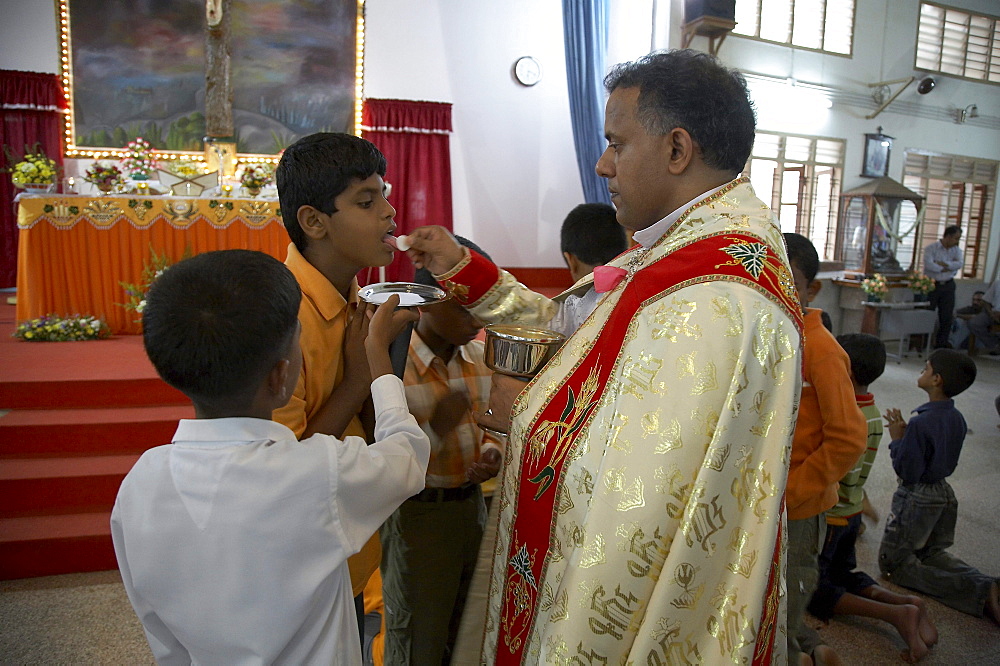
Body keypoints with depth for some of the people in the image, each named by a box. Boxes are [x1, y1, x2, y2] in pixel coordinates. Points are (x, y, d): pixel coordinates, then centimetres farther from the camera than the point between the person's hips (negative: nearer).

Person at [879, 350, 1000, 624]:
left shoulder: (921, 423, -28)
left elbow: (906, 471, -23)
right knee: (933, 552, 28)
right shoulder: (957, 419, -1)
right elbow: (947, 460, 11)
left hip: (917, 498, -8)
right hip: (944, 492, 9)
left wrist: (897, 439, -12)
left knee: (893, 563, 3)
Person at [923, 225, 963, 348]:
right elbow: (929, 265, -20)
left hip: (948, 286, 5)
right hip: (932, 284, -4)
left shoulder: (956, 250, 9)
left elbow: (959, 264, -9)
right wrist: (949, 267, -11)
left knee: (947, 317, 4)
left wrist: (942, 263, -16)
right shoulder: (931, 248, -5)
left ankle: (941, 344, 14)